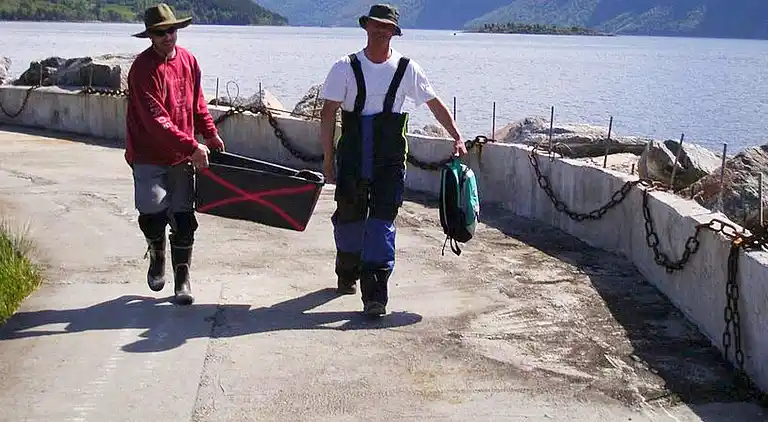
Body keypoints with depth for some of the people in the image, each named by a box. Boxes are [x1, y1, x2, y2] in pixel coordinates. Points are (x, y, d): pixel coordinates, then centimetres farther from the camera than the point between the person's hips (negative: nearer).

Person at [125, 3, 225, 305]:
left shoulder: (188, 60, 5)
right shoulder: (144, 68, -16)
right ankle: (156, 258, 25)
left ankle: (182, 279, 15)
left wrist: (210, 134, 10)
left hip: (182, 156, 5)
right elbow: (156, 121, -23)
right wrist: (192, 147, -26)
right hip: (149, 156, -5)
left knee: (183, 218, 4)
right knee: (154, 215, -7)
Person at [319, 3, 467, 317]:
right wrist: (328, 158, -3)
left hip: (390, 160, 0)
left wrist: (457, 138, 4)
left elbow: (435, 104, 10)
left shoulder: (406, 69, 2)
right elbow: (328, 113, 0)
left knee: (382, 221, -9)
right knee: (349, 216, 8)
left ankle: (374, 295, -10)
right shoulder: (346, 67, -1)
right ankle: (347, 275, 35)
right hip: (352, 156, 1)